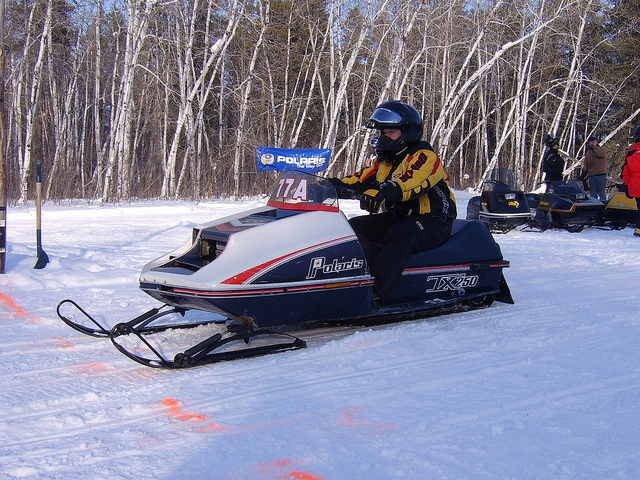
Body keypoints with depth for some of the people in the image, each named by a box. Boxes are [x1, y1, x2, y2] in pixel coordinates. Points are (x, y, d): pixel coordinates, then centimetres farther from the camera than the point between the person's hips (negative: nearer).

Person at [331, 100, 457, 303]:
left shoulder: (424, 156, -12)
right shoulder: (386, 160, 16)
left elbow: (411, 182, -33)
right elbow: (363, 178, 6)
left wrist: (382, 193, -50)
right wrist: (338, 184, -13)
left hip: (432, 220, -9)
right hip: (398, 217, 9)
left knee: (398, 238, -37)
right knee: (354, 226, -9)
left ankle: (374, 292, -46)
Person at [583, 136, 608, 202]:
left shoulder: (601, 150, 8)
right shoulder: (588, 152, 20)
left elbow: (600, 154, -18)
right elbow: (586, 165, 21)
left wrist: (594, 146, -5)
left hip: (601, 174, -4)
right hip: (591, 175, 4)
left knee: (602, 192, -6)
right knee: (592, 193, 2)